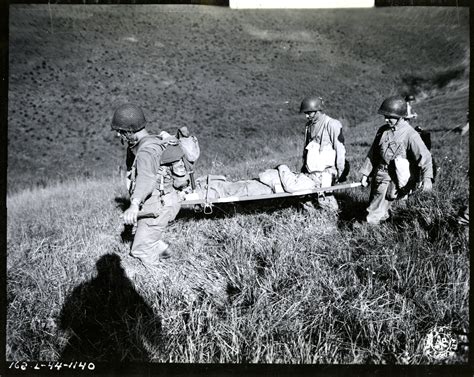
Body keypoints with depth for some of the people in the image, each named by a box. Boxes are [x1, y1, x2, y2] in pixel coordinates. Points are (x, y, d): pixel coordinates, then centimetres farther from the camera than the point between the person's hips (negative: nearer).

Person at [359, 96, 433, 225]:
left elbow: (424, 156, -18)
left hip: (395, 179, -6)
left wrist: (427, 178, -32)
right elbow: (372, 153, 13)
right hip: (379, 175, 7)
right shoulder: (382, 131, 7)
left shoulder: (410, 134, -13)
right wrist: (365, 174, 13)